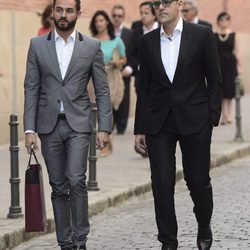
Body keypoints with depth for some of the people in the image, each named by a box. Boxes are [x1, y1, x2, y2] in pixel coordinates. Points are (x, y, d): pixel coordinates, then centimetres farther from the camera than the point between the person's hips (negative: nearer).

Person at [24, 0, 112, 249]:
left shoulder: (91, 46, 2)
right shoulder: (37, 45, 5)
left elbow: (102, 90, 3)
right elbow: (31, 89, 4)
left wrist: (104, 128, -4)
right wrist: (29, 129, -3)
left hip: (78, 125, -2)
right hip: (49, 125, 2)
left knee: (76, 180, -15)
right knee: (58, 187, 6)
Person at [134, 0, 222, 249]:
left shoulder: (202, 35, -1)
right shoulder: (147, 41, 7)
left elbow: (214, 79, 1)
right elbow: (144, 87, 10)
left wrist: (212, 117, -6)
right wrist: (140, 128, 8)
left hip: (194, 120, -2)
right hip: (159, 123, 2)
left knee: (198, 180, 3)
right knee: (161, 184, -2)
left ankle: (204, 227, 31)